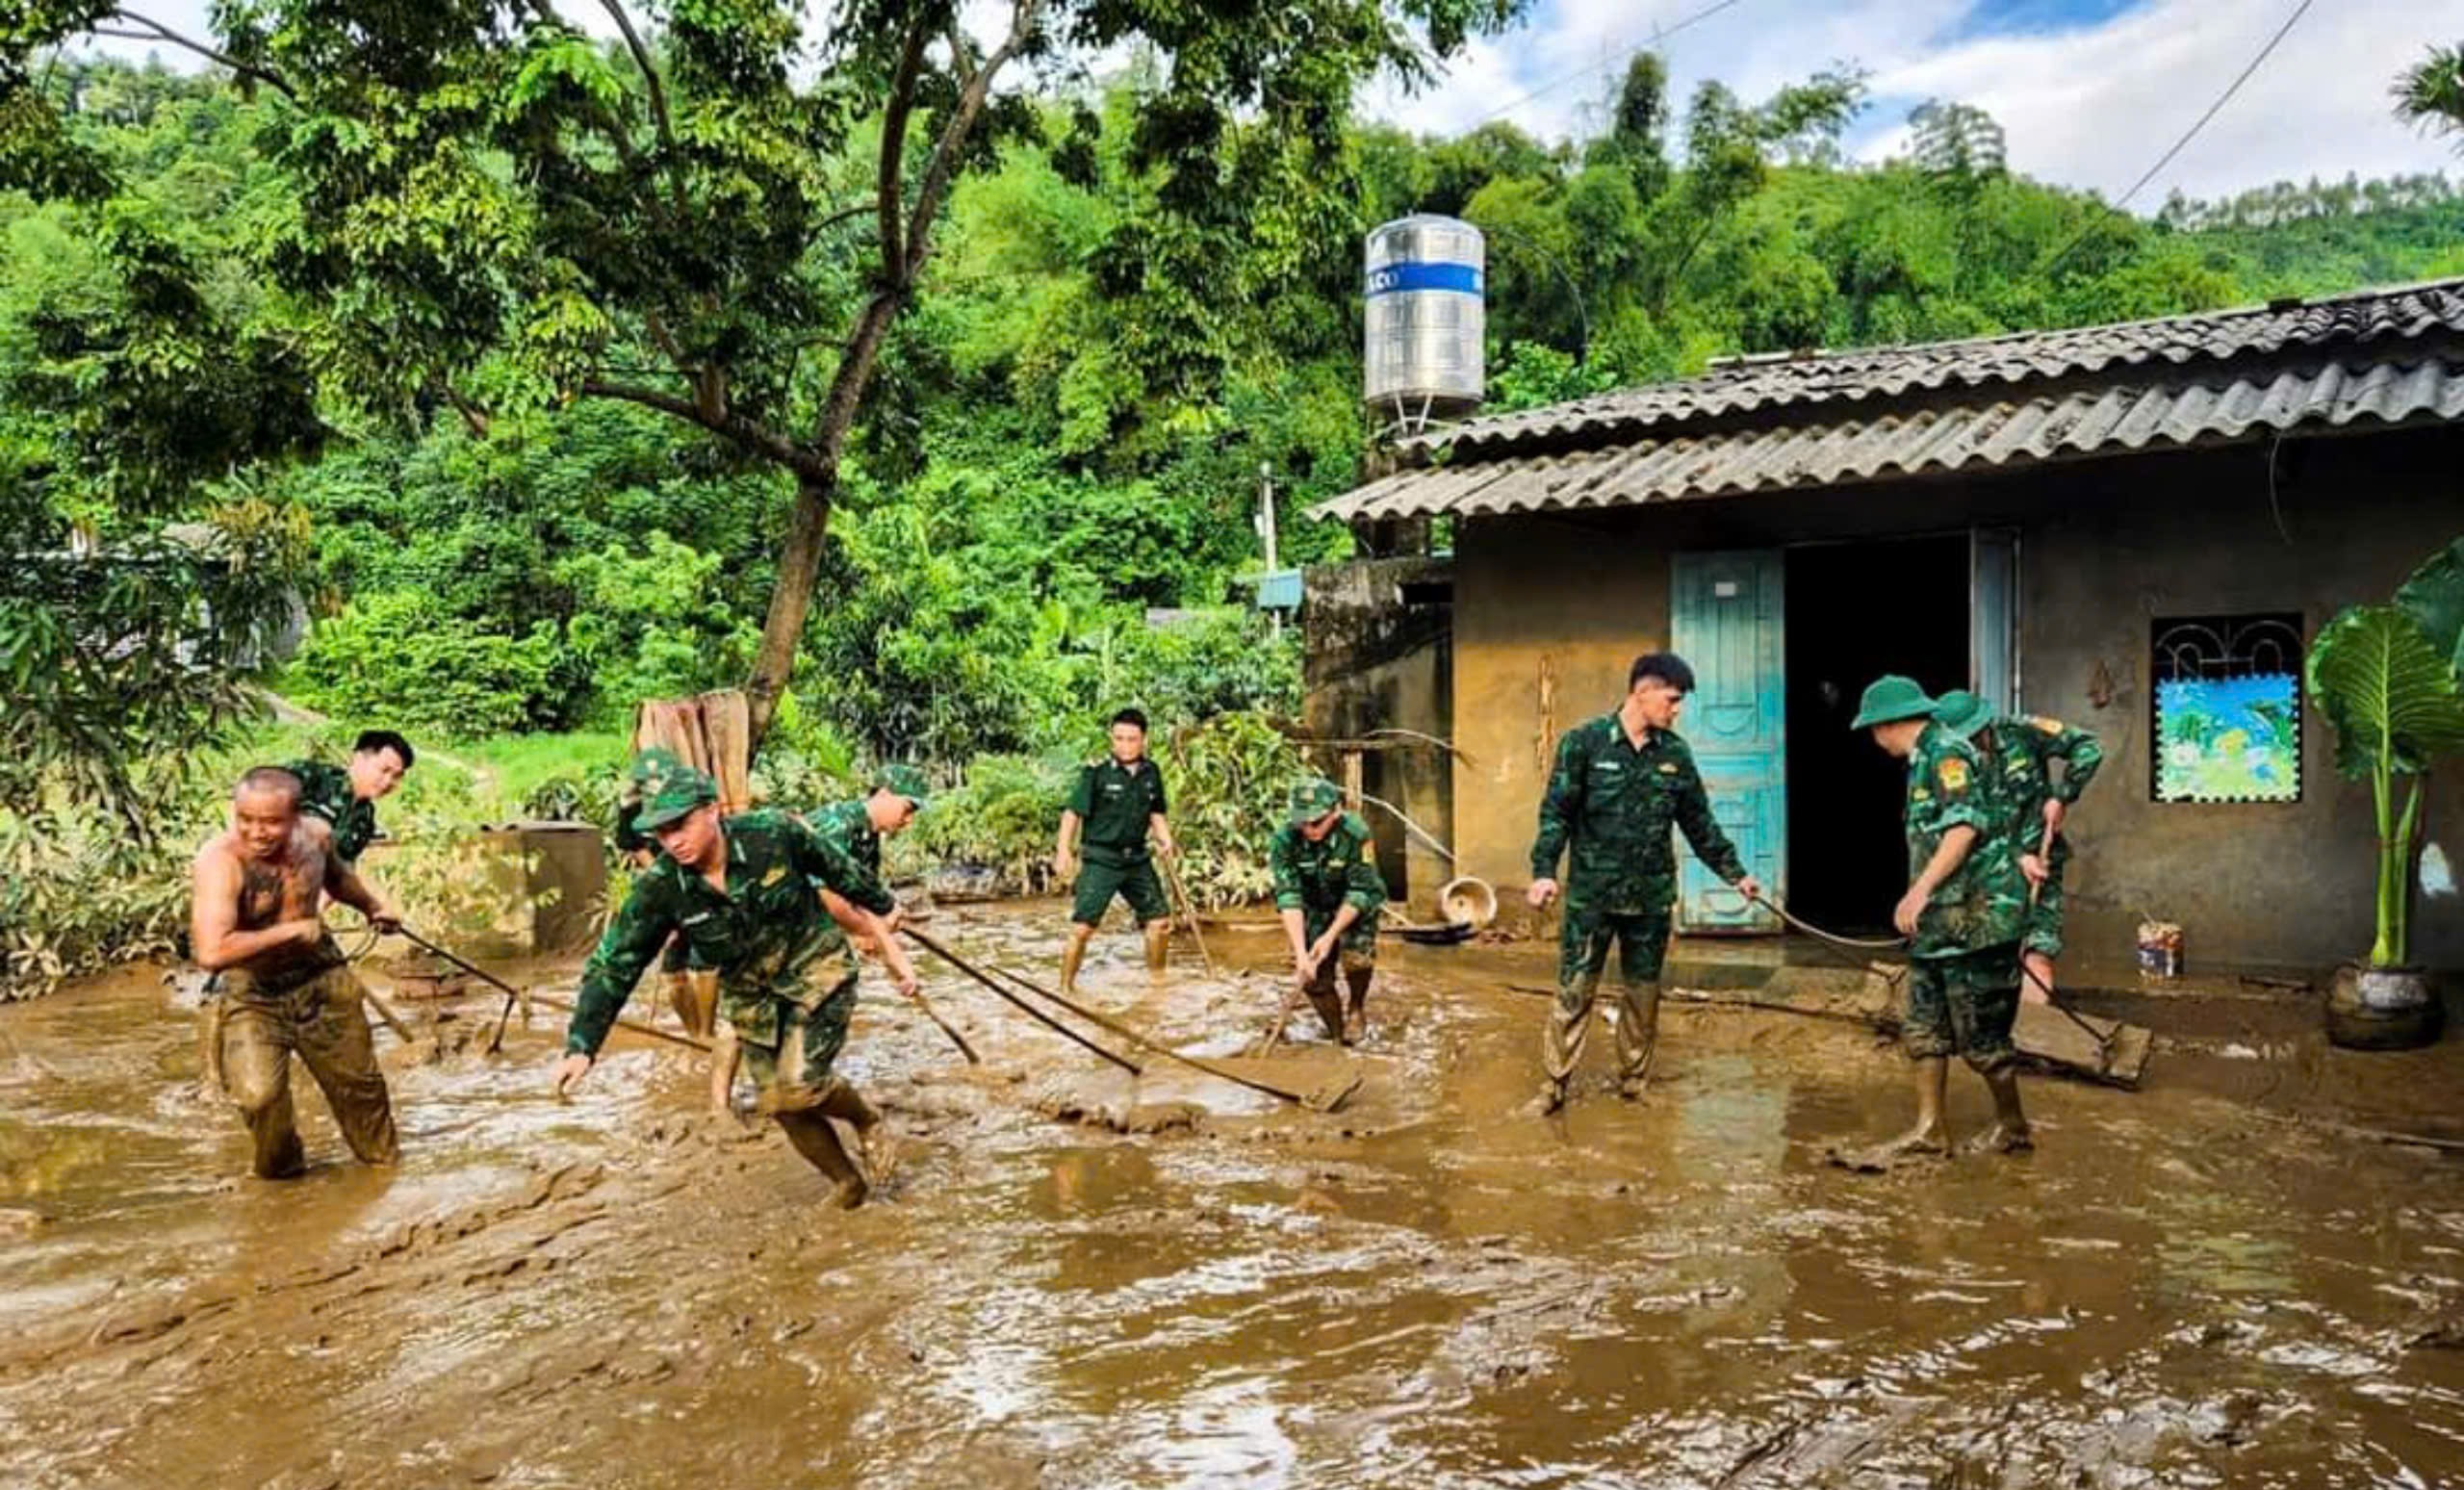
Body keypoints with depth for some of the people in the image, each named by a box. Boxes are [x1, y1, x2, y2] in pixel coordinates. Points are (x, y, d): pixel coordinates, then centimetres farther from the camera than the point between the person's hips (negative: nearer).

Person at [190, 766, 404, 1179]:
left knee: (359, 1082, 17)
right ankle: (280, 1168, 12)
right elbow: (211, 952, -41)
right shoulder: (219, 861, -29)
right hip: (252, 995, -5)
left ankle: (382, 1155, 44)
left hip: (322, 980, 5)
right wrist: (292, 930, -31)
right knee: (259, 1096, -20)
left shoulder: (316, 834, -11)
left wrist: (372, 906, 29)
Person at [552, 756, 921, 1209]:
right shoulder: (659, 888, -18)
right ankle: (848, 1183, 30)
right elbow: (614, 966, -13)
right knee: (784, 1107, 5)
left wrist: (890, 950, 0)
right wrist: (581, 1048, -23)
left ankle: (865, 1117, 14)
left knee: (799, 1087, -19)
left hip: (817, 970, -4)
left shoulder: (776, 834, -23)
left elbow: (849, 878, -9)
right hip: (752, 997, 4)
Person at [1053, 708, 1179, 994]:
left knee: (1160, 921, 10)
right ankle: (1066, 986, 4)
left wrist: (1165, 840, 0)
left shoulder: (1151, 772, 5)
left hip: (1137, 858, 5)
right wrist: (1064, 849, -18)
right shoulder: (1096, 772, -11)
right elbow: (1073, 812, -10)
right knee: (1082, 927, -10)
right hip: (1100, 860, -5)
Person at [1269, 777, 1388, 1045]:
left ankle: (1357, 1008, 6)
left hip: (1356, 907, -2)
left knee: (1356, 957, -26)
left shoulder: (1356, 833, -31)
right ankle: (1336, 1033, 19)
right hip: (1315, 909, 2)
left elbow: (1359, 892, -25)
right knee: (1312, 978, -7)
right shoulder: (1284, 840, -26)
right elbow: (1288, 897, -29)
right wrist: (1300, 952, -36)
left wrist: (1331, 936, -31)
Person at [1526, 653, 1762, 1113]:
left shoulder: (1675, 754, 6)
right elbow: (1556, 812, -6)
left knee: (1644, 993, 11)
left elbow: (1699, 823, 14)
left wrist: (1734, 872, 13)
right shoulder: (1584, 743, -6)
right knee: (1574, 990, 0)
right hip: (1591, 894, -4)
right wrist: (1544, 871, -17)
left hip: (1651, 897, 4)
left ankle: (1634, 1082, 25)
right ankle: (1555, 1083, 10)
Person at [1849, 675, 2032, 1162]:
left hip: (1975, 916, -10)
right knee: (1925, 1028, 10)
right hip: (1942, 920, 10)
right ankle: (1929, 1130, 16)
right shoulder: (1925, 757, 17)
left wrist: (1920, 890, -26)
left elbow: (1965, 827, -24)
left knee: (1980, 1031, 1)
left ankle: (2012, 1125, 18)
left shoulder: (1945, 752, -13)